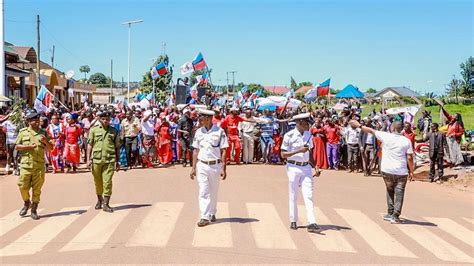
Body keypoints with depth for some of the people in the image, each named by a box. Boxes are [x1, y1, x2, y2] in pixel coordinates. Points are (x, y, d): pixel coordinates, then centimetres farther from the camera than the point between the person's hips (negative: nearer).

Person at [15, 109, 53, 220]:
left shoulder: (43, 133, 8)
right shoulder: (23, 132, 5)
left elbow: (50, 148, 10)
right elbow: (16, 146, 3)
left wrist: (45, 141, -10)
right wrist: (28, 146, -11)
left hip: (39, 166, 1)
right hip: (26, 165, -1)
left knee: (37, 189, 3)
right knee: (23, 187, 0)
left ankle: (34, 210, 15)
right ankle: (27, 203, 28)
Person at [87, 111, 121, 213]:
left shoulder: (114, 131, 8)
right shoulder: (94, 130, 7)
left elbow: (117, 147, 12)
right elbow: (90, 145, 8)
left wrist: (118, 162, 10)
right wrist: (89, 159, 0)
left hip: (109, 160, -1)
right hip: (96, 159, 1)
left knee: (107, 182, -7)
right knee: (98, 182, 12)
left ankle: (106, 204, -4)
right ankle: (99, 200, 34)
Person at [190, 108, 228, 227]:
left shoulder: (219, 132, -5)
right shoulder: (199, 132, 6)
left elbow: (223, 151, -3)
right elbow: (196, 150, 11)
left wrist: (223, 169, -7)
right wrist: (193, 168, 7)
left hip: (215, 165, -2)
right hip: (201, 165, 2)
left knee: (213, 192, 10)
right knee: (203, 191, -5)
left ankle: (212, 213, 27)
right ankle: (205, 217, -6)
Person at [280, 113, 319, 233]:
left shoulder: (308, 134, 9)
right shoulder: (289, 136, -8)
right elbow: (283, 154, -10)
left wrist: (315, 166, 6)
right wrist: (299, 151, -19)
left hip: (306, 167, 4)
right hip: (293, 167, -4)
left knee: (308, 195, -4)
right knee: (293, 195, 5)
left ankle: (311, 223, -9)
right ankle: (293, 221, 18)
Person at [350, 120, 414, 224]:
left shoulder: (385, 136, -3)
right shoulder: (406, 141, -2)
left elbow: (371, 131, 7)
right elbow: (409, 158, -3)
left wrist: (359, 125, 20)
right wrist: (411, 171, 3)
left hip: (387, 170, 1)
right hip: (401, 172, -1)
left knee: (390, 191, 18)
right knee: (399, 193, 3)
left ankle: (390, 213, 21)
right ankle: (395, 216, -2)